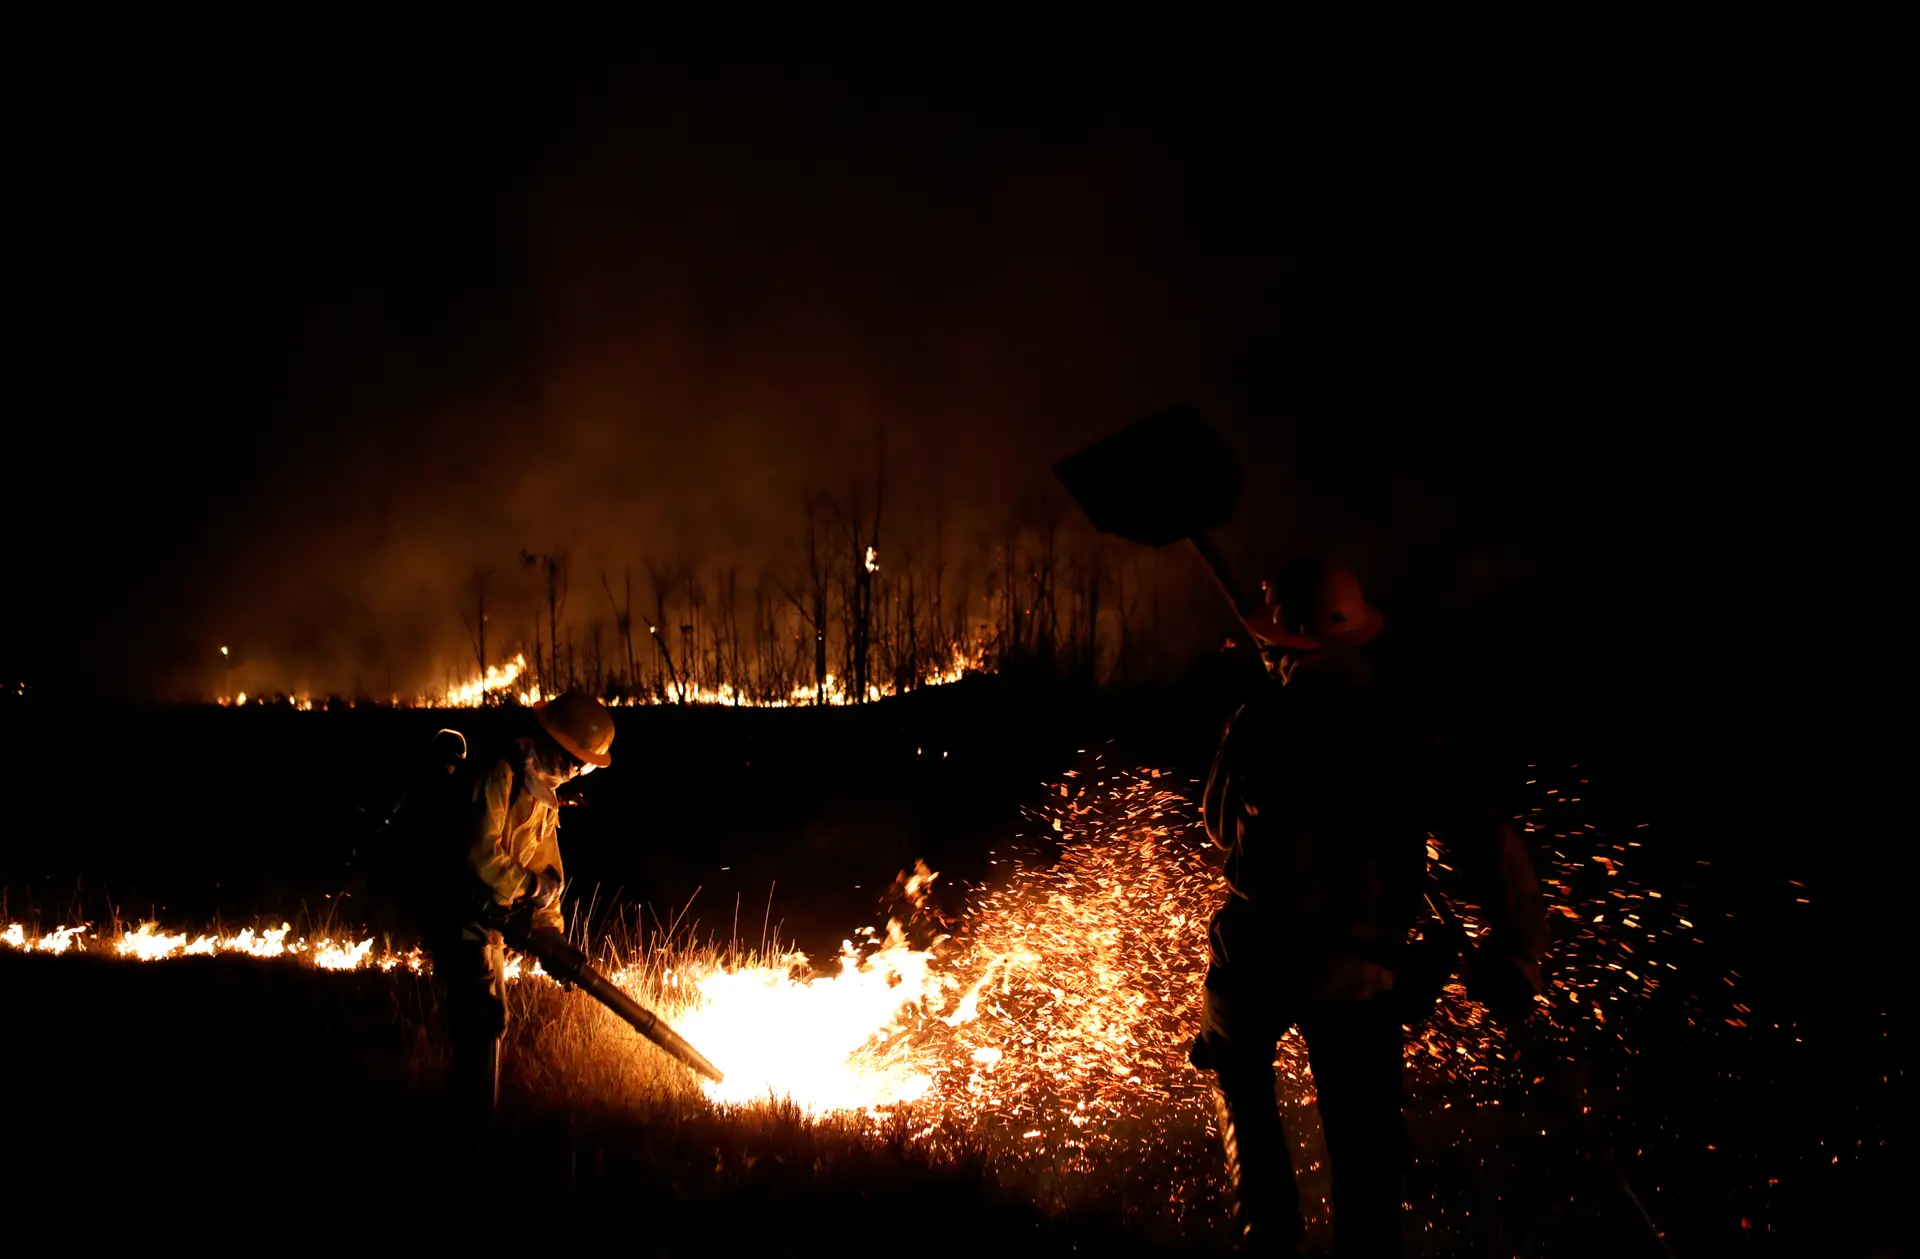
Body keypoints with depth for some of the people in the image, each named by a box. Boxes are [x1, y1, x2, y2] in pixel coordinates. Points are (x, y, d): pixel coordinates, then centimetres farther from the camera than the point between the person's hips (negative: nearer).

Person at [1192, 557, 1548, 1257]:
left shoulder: (1261, 722, -11)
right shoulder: (1406, 729, -7)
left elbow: (1221, 829, 5)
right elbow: (1491, 848, -10)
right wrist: (1518, 952, -1)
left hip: (1256, 958, 0)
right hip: (1360, 972, 1)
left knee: (1237, 1066, 29)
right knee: (1364, 1149, 11)